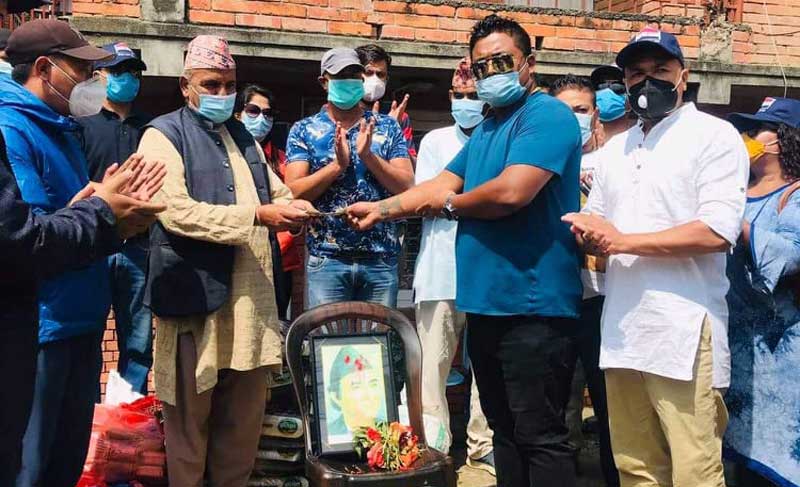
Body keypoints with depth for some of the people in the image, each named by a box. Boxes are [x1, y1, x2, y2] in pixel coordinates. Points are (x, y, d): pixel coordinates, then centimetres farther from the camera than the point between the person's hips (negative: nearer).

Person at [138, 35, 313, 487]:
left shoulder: (243, 136, 19)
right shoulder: (164, 135, -4)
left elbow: (276, 191, 26)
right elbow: (176, 212, -18)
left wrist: (294, 207, 1)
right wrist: (256, 216, -22)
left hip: (250, 297, 7)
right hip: (196, 296, -7)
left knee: (246, 413, 14)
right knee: (191, 417, 4)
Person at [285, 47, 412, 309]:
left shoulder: (387, 127, 8)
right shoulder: (304, 130, 5)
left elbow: (407, 186, -1)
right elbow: (294, 192, -5)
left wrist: (368, 156, -15)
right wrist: (338, 164, -17)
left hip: (381, 258, 2)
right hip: (326, 259, -1)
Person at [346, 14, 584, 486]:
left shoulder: (547, 115, -12)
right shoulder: (485, 128, 18)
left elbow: (511, 192, -24)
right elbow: (442, 184, 18)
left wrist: (449, 204, -7)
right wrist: (380, 209, 7)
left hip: (532, 305, -9)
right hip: (487, 302, 9)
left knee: (540, 437, -2)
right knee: (504, 429, 18)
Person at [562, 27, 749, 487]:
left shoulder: (714, 135, -2)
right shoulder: (616, 148, 20)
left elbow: (718, 231, -15)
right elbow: (594, 221, 25)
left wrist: (623, 241, -12)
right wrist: (589, 232, 0)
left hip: (684, 334, -6)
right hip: (622, 332, 7)